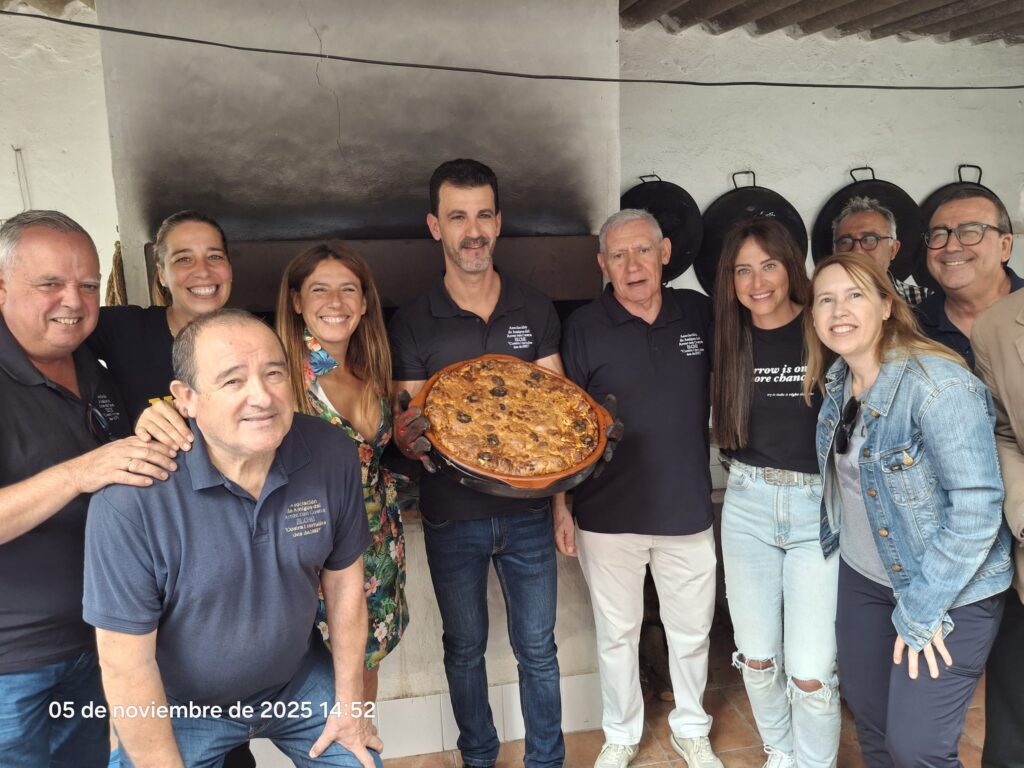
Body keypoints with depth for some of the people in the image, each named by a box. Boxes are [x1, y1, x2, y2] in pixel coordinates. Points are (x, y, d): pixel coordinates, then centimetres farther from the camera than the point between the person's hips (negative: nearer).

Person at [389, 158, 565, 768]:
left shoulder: (536, 310, 0)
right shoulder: (412, 322, -5)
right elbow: (410, 420, -6)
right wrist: (409, 438, -28)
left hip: (526, 509, 1)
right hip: (452, 515, 0)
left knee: (537, 648, 14)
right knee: (464, 647, 18)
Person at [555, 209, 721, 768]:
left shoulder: (699, 313, -1)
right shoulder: (583, 327, -8)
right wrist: (561, 505, -6)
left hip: (688, 508, 2)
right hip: (607, 513, -2)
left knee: (692, 630, 17)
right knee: (616, 633, 15)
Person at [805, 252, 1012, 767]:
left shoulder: (938, 385, -24)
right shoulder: (837, 381, 0)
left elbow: (977, 507, -25)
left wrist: (921, 610, -21)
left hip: (949, 592, -7)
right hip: (863, 576, 7)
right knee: (867, 715, 18)